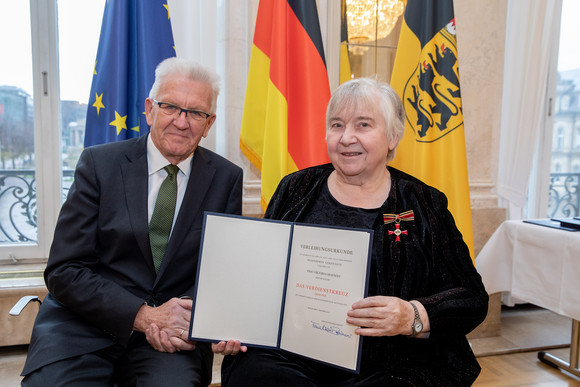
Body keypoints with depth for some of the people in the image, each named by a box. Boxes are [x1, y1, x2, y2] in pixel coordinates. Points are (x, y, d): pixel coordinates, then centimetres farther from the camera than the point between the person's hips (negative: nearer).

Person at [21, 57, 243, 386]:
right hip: (84, 326, 0)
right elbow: (64, 271, -6)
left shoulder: (227, 178, 2)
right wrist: (143, 315, -18)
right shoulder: (98, 163, -2)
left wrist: (193, 319, -16)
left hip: (170, 339, 1)